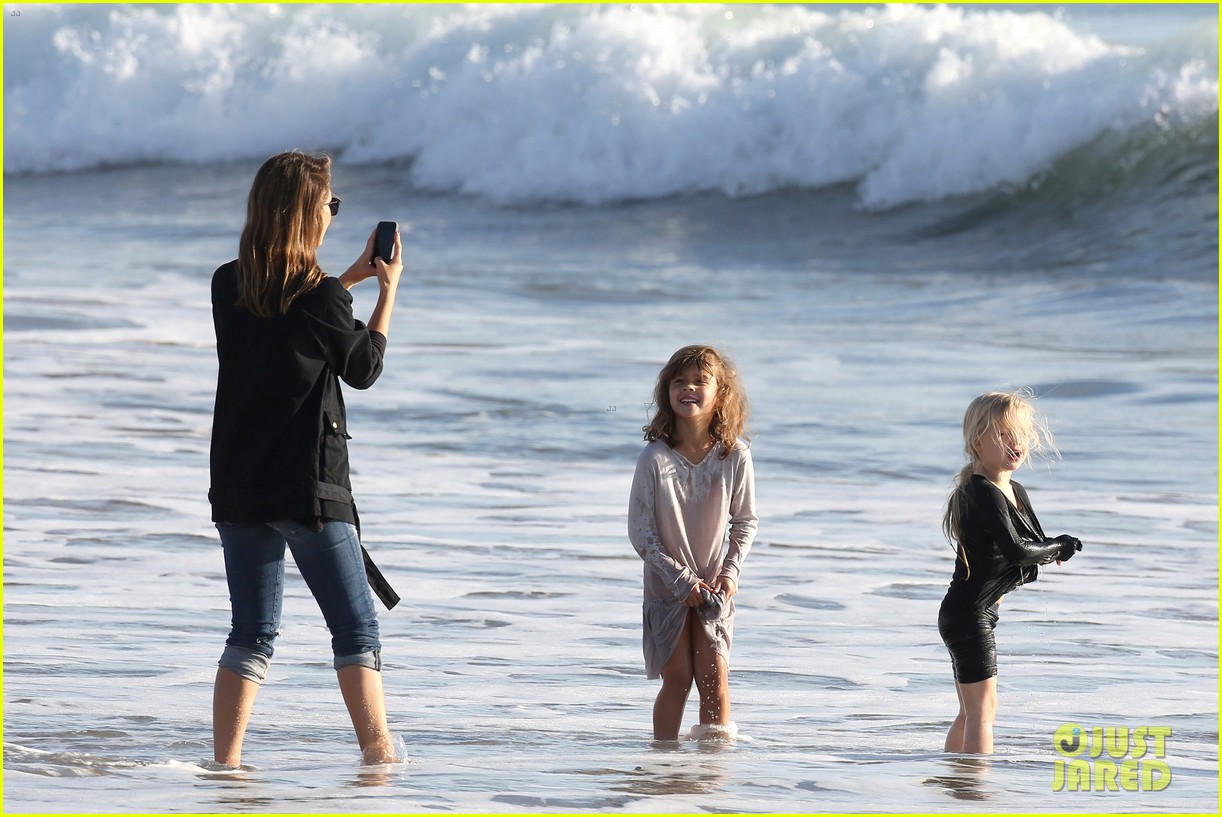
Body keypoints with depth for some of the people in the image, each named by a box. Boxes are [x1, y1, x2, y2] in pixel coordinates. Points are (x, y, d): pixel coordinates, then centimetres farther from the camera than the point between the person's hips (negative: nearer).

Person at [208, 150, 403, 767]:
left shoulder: (229, 287, 3)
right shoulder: (319, 296, -13)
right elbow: (363, 368, 3)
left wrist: (350, 278, 27)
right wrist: (389, 288, 14)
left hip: (237, 486, 5)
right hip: (308, 490, -5)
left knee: (252, 633, 9)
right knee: (356, 626, 5)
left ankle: (226, 762, 1)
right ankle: (378, 752, 1)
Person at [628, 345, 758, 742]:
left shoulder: (735, 457, -8)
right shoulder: (654, 459, -14)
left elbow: (746, 522, 5)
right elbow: (641, 533, -10)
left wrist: (731, 571, -9)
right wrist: (682, 581, -13)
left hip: (713, 589, 1)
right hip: (667, 586, -1)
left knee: (715, 678, -5)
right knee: (678, 679, -2)